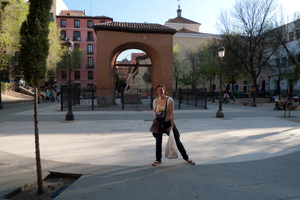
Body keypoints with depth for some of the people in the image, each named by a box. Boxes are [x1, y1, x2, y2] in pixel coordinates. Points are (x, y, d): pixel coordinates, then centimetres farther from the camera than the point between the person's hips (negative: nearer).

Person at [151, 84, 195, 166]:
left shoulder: (169, 100, -14)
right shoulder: (155, 101, -5)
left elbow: (171, 113, -15)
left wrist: (171, 126, -18)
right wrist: (155, 114, -17)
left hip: (168, 122, -2)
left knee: (177, 141, 5)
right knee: (158, 141, 4)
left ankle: (186, 158, 23)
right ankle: (158, 160, 23)